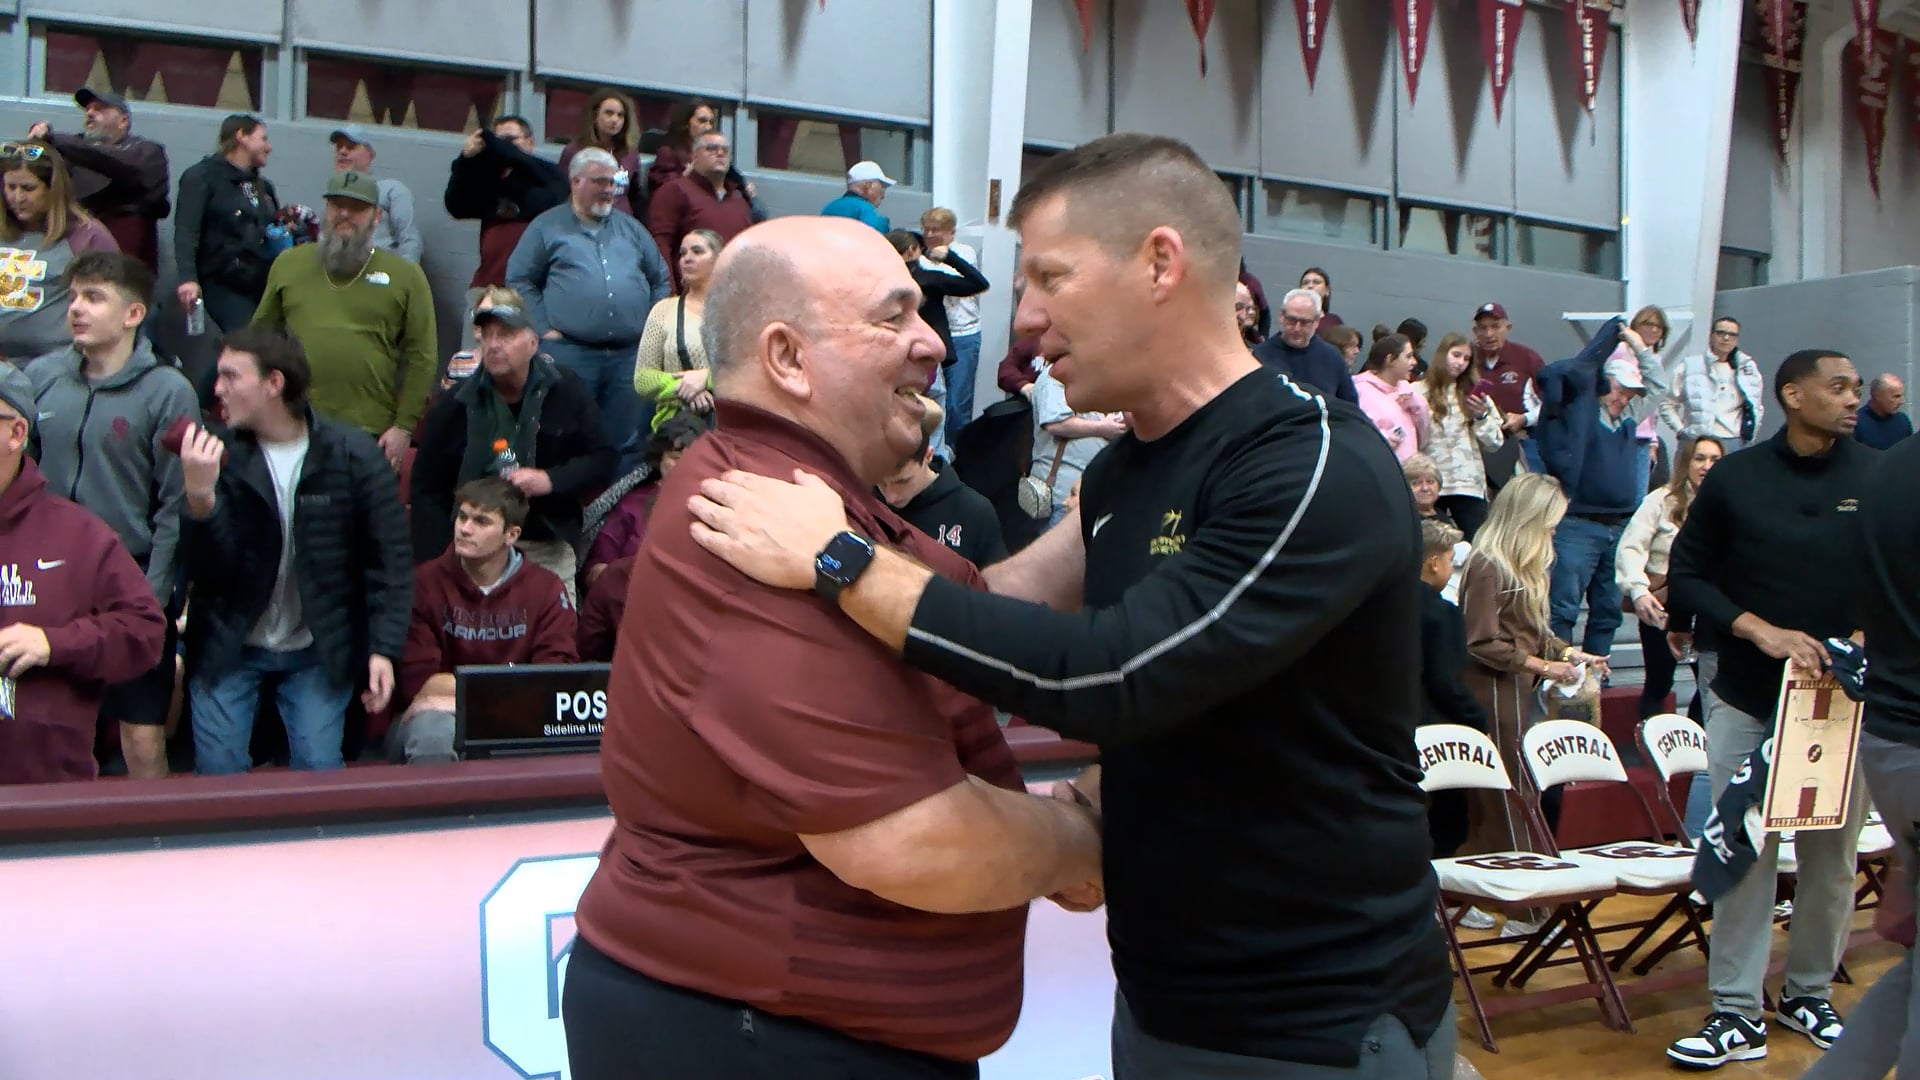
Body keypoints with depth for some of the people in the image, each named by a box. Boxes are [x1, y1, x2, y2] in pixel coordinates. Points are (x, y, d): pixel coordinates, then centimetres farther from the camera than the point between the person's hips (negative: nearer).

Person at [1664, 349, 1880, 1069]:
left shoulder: (1882, 479, -1)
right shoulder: (1735, 478, -1)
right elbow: (1685, 578, 0)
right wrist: (1759, 629, -13)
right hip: (1746, 701, -1)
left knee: (1832, 856, 10)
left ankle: (1809, 996, 27)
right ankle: (1737, 1013, 9)